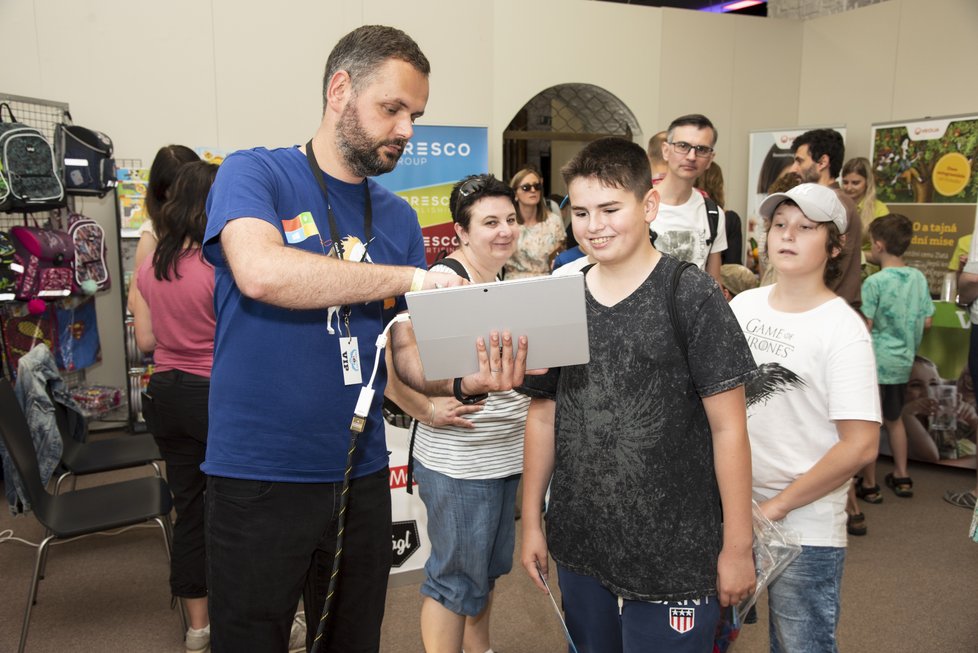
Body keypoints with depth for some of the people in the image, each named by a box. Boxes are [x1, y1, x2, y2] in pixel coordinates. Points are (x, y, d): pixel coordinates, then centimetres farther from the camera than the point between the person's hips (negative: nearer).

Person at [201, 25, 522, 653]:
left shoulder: (399, 218, 7)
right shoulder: (254, 174, -6)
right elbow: (260, 272, -28)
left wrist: (465, 380, -15)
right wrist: (411, 278, -22)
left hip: (360, 477, 5)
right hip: (259, 479, -5)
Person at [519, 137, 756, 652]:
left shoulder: (691, 296, -10)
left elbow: (728, 427, -10)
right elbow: (543, 417, 9)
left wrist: (737, 546, -9)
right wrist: (532, 523, 10)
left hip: (674, 556, -4)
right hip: (579, 549, 5)